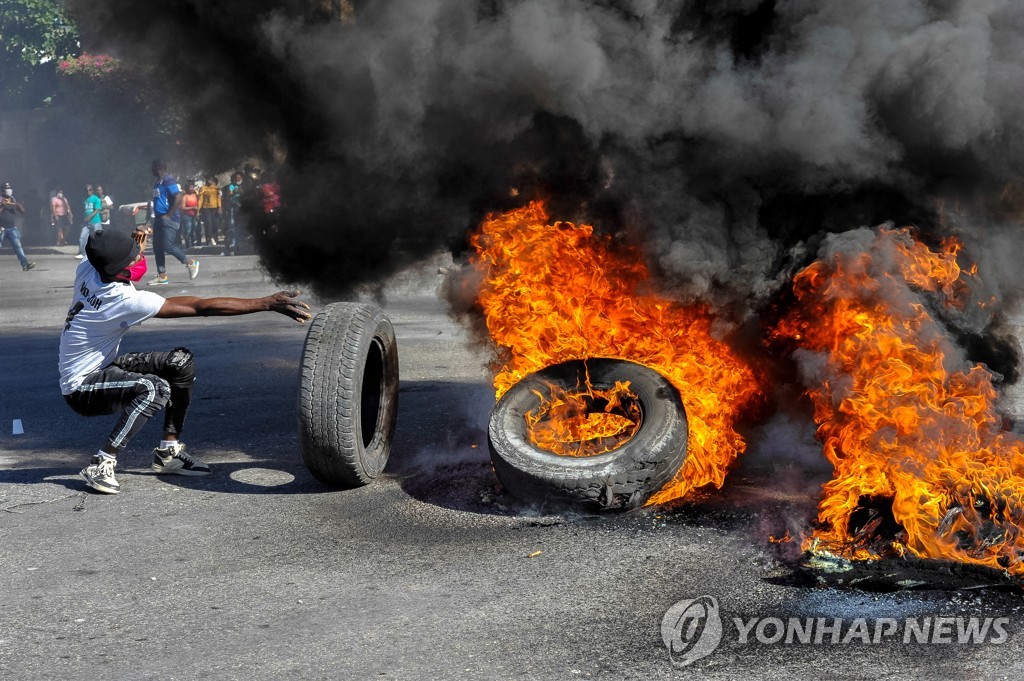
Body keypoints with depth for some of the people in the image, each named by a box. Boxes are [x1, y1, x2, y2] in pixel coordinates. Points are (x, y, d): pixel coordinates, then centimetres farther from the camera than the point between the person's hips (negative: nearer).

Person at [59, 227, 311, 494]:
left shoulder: (87, 268, -9)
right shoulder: (126, 300, -30)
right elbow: (201, 307, -31)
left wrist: (133, 248, -2)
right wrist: (267, 303, -30)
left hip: (102, 368, 9)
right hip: (81, 389, -9)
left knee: (181, 362, 0)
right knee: (155, 389, -34)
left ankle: (168, 451, 8)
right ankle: (101, 464, -21)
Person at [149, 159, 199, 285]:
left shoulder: (168, 180, -13)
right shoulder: (159, 182, 16)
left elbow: (178, 198, -21)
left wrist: (169, 215, -20)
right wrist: (157, 215, 16)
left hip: (168, 219, -10)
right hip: (159, 218, 10)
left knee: (168, 246, -14)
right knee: (157, 247, 6)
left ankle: (190, 262, 5)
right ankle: (162, 276, 8)